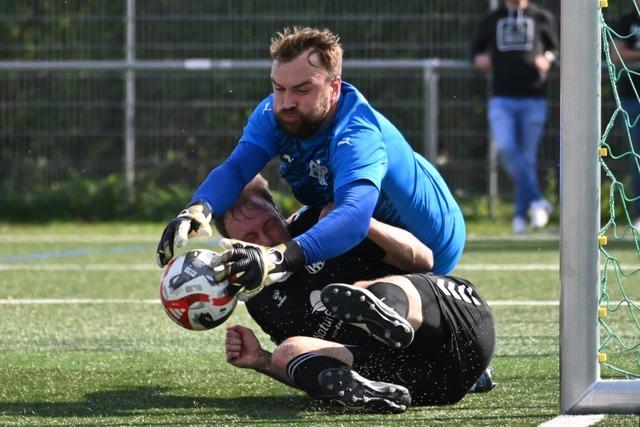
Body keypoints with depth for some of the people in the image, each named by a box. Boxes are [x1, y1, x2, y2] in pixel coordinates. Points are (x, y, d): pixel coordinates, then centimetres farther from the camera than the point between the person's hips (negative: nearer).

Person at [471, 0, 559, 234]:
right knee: (505, 148, -21)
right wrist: (479, 59, 1)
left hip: (533, 100, -1)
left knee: (528, 157, 2)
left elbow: (555, 47, 17)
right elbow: (477, 48, 24)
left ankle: (521, 214, 12)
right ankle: (536, 200, -19)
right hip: (501, 99, 1)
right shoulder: (492, 20, 13)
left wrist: (547, 59, -6)